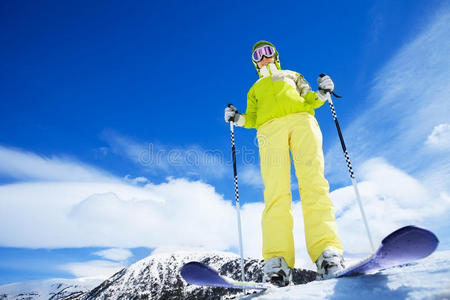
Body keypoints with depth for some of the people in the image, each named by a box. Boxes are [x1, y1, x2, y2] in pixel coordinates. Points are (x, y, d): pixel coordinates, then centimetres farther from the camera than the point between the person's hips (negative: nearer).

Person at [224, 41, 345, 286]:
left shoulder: (292, 75, 37)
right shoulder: (255, 89, 38)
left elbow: (309, 100, 24)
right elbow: (252, 118, 24)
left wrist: (322, 93, 4)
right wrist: (237, 118, 5)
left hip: (301, 120, 1)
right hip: (270, 127, 0)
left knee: (313, 183, -22)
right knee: (275, 191, -20)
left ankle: (327, 252, -31)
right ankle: (277, 261, -29)